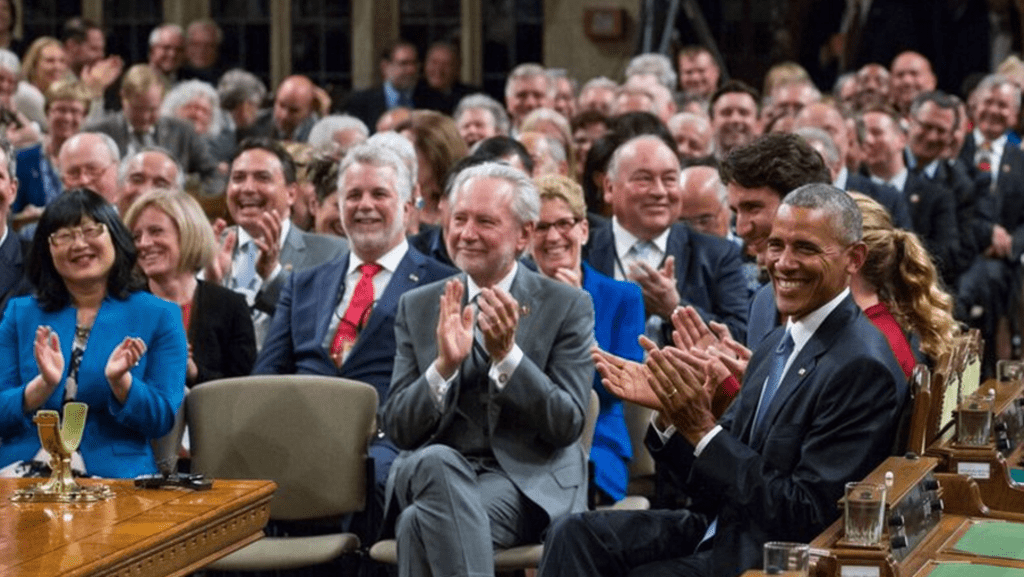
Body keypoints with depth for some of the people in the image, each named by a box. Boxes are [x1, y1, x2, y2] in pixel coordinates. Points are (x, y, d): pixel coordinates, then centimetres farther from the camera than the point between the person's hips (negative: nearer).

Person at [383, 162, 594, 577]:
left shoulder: (568, 307, 3)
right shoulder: (417, 307, 11)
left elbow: (567, 426, -5)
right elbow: (398, 429, 3)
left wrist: (508, 355, -19)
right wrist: (444, 365, -15)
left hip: (527, 483, -2)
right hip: (431, 473, 3)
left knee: (423, 522, -32)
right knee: (437, 462, -35)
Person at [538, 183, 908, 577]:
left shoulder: (863, 367, -17)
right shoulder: (777, 345, 11)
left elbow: (807, 517, -20)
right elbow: (714, 483, 11)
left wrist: (703, 429, -22)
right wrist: (670, 411, -7)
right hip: (720, 526, 8)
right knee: (574, 534, -8)